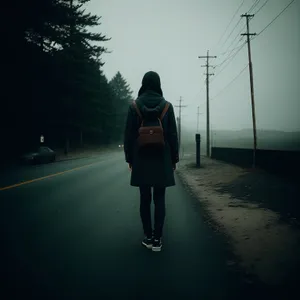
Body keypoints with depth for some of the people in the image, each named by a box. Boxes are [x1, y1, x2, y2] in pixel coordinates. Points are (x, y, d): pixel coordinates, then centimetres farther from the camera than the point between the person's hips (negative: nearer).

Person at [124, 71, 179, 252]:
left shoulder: (134, 106, -1)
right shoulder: (167, 106, -1)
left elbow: (129, 135, -1)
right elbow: (173, 135, 0)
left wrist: (129, 158, 7)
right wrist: (175, 158, 7)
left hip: (141, 160, 0)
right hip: (162, 159, 0)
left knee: (145, 199, 7)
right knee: (159, 199, 4)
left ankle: (148, 237, 12)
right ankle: (157, 239, 4)